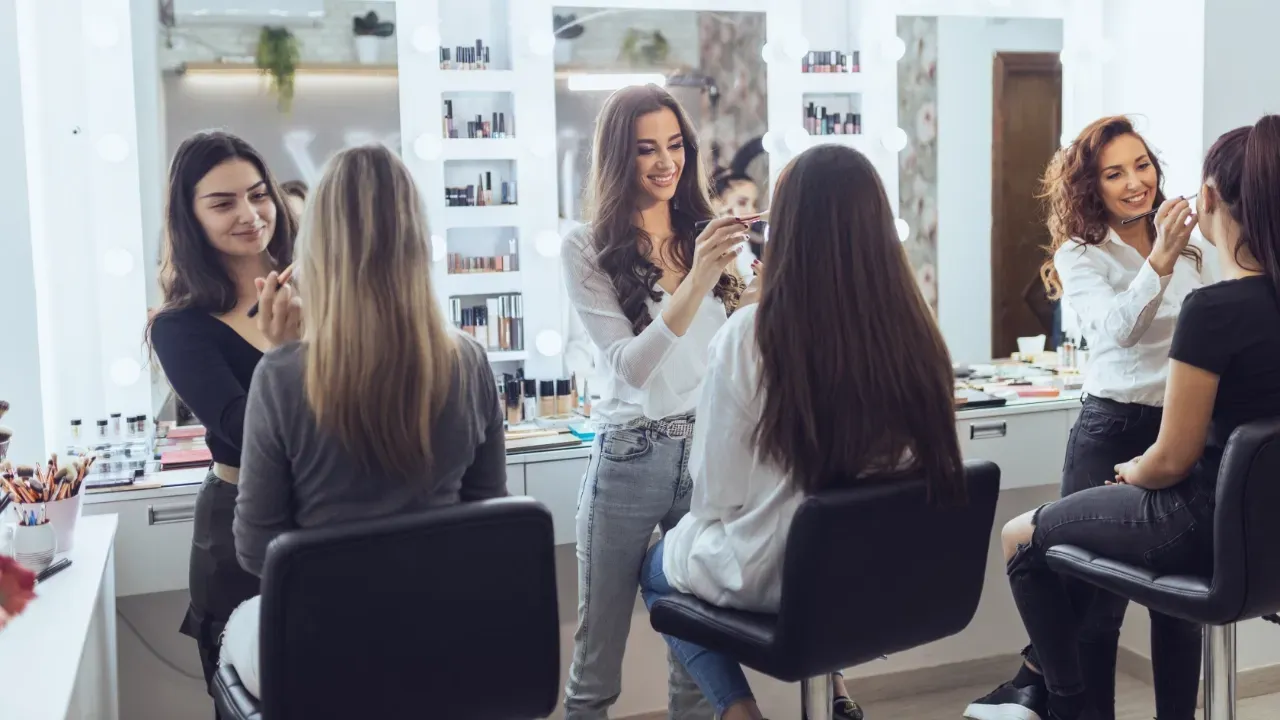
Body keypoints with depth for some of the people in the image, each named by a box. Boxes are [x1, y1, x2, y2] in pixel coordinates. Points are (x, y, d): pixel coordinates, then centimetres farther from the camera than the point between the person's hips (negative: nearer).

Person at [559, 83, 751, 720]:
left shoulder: (706, 235, 7)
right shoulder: (587, 249, -6)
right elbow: (630, 365, -15)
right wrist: (695, 281, -25)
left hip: (711, 450, 4)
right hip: (630, 458, -3)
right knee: (599, 650, 8)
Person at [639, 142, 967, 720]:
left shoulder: (749, 336, -23)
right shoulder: (916, 331, -11)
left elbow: (717, 495, -15)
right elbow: (928, 466, 3)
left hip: (774, 576, -4)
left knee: (657, 565, 28)